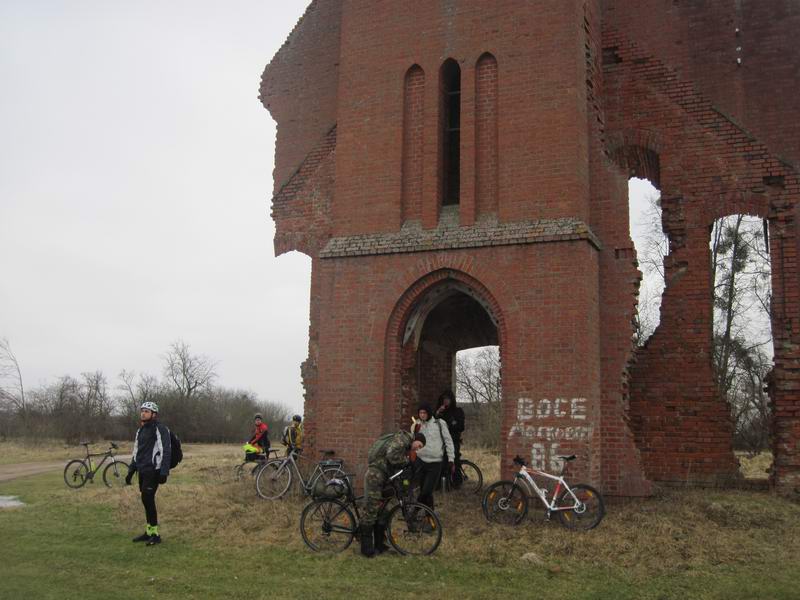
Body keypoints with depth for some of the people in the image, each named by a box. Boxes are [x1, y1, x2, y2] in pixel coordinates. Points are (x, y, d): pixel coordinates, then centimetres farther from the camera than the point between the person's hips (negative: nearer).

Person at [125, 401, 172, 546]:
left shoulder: (160, 429, -10)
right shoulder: (140, 430, 16)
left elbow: (166, 451, -15)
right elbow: (136, 452, 24)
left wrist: (164, 472, -21)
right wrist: (130, 471, 20)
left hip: (153, 470, -8)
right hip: (142, 471, 8)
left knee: (147, 499, -13)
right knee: (146, 500, 10)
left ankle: (155, 533, -6)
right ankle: (149, 531, 18)